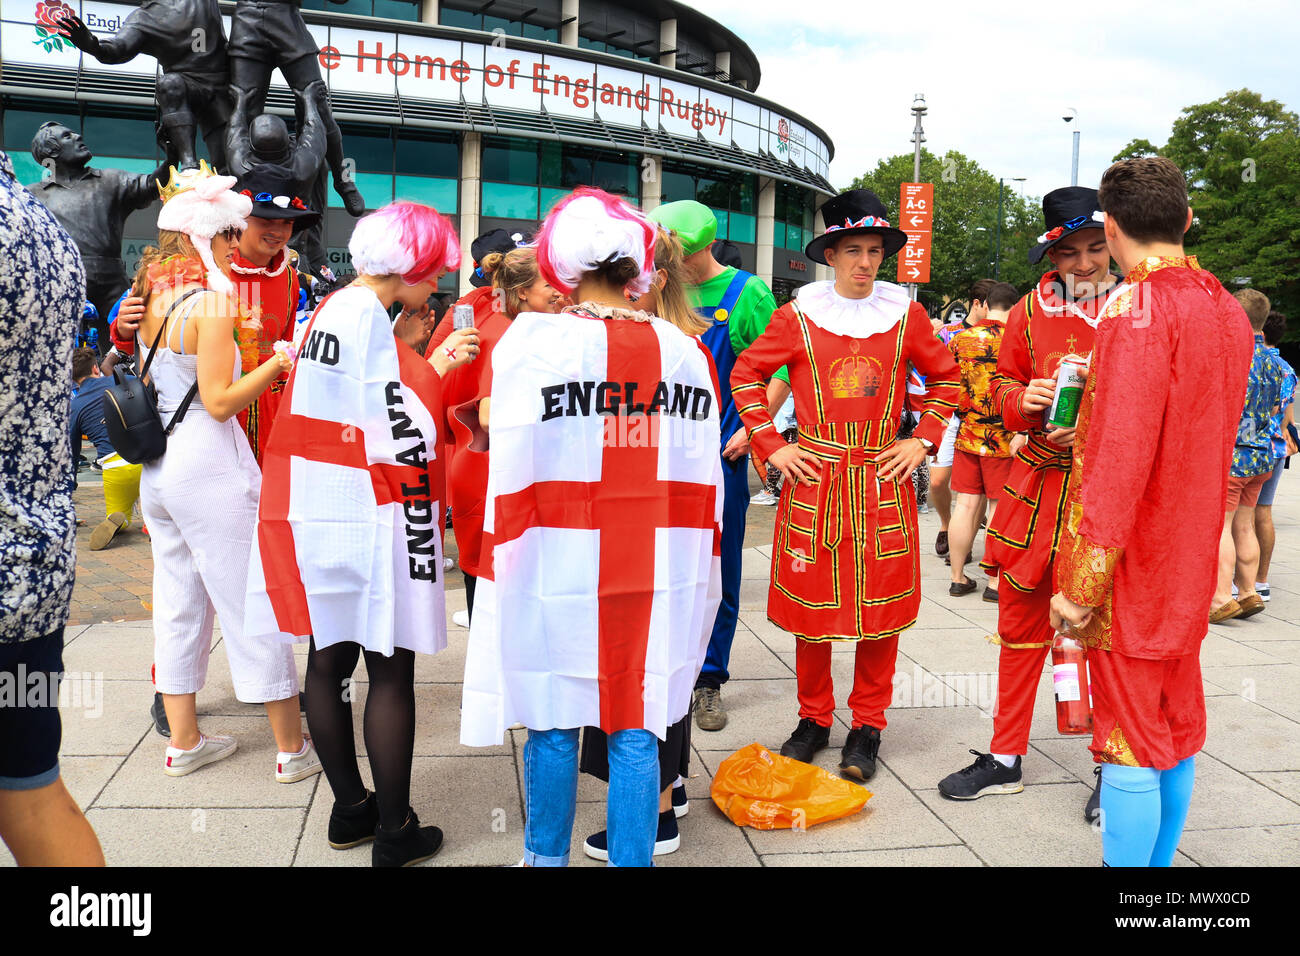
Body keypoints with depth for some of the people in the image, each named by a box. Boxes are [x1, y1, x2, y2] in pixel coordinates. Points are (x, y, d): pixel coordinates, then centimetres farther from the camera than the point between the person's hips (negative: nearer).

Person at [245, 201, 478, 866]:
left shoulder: (333, 308, 14)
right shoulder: (367, 314, -15)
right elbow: (401, 436, -19)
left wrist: (432, 366, 14)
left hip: (316, 511, 10)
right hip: (366, 517, -10)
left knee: (329, 658, 14)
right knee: (391, 670, 0)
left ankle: (350, 809, 28)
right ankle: (395, 833, 10)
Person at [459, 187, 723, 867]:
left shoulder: (533, 341, -9)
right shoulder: (684, 351, 1)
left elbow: (513, 473, -8)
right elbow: (703, 477, 6)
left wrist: (499, 558, 3)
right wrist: (700, 575, 16)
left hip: (559, 572, -2)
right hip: (657, 576, 3)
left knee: (553, 725, 13)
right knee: (635, 730, 12)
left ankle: (546, 856, 31)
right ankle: (632, 858, 25)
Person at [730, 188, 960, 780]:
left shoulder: (905, 315, 3)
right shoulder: (798, 315, 0)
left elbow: (945, 379, 15)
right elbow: (745, 375, 8)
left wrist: (922, 442, 3)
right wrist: (772, 445, 0)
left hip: (883, 479, 1)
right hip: (813, 477, 0)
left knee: (882, 604, 4)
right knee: (810, 603, 6)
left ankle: (867, 726, 20)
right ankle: (814, 718, 24)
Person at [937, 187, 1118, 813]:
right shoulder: (1030, 310, 6)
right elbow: (1003, 383, 16)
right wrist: (1024, 399, -7)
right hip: (1036, 486, 4)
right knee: (1020, 623, 11)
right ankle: (1006, 759, 25)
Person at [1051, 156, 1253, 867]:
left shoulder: (1137, 308, -18)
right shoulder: (1227, 311, 9)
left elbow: (1121, 458, -25)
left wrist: (1082, 582, -21)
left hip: (1132, 567, -8)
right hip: (1190, 566, 9)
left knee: (1130, 737, 0)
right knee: (1178, 724, 17)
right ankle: (1159, 859, 31)